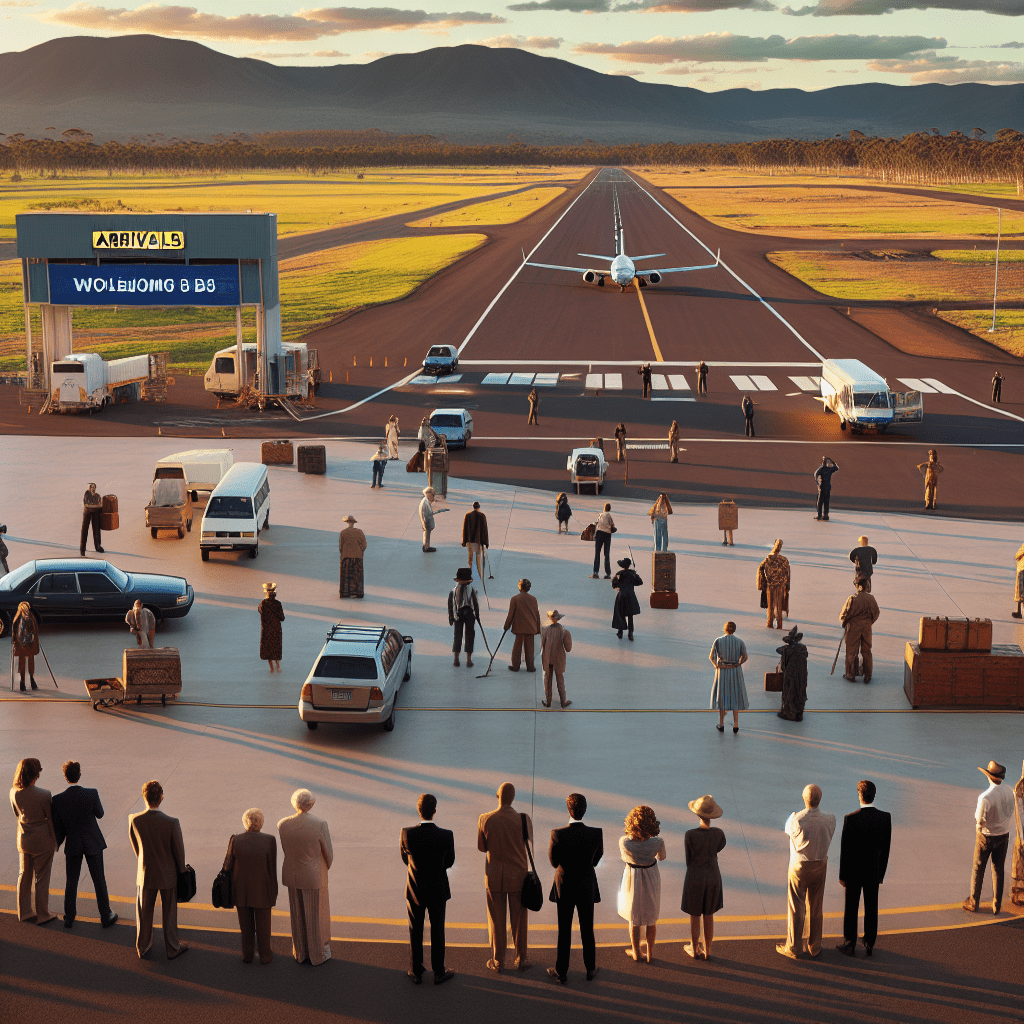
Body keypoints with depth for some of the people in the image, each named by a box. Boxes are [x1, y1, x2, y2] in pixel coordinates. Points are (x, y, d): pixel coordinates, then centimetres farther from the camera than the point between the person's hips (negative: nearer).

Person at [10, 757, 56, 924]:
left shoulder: (14, 792, -10)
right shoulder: (43, 795, -26)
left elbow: (17, 814, 6)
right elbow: (50, 819, -15)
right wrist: (55, 840, -2)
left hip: (23, 839, 5)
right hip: (42, 840, -5)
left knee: (24, 875, 20)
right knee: (41, 878, 10)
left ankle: (24, 912, 33)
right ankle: (42, 915, 22)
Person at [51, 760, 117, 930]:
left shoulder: (58, 800, -18)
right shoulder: (92, 794, -21)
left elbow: (58, 827, -6)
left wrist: (58, 843, 14)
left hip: (72, 845, 1)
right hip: (93, 842, -1)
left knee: (71, 882, 17)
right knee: (99, 880, 14)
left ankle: (69, 919, 27)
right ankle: (105, 917, 24)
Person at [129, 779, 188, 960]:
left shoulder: (134, 820, -20)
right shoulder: (172, 823, -27)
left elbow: (135, 846, -2)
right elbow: (179, 850, -14)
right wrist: (181, 870, 6)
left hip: (146, 873, 2)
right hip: (168, 874, -2)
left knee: (144, 914, 20)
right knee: (169, 913, 18)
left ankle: (143, 948, 37)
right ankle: (172, 948, 34)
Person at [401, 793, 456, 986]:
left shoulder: (407, 834, -21)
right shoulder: (447, 836, -22)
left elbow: (405, 859, -2)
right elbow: (450, 861, -4)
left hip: (415, 890, 1)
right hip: (437, 891, -1)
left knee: (415, 932, 18)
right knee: (437, 932, 17)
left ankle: (416, 972, 29)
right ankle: (438, 972, 29)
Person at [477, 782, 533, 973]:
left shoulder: (485, 820, -13)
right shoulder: (524, 819, -15)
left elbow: (482, 847, -1)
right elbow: (529, 842, 2)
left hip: (495, 875, 0)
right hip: (518, 875, 0)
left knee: (496, 919, 12)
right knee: (519, 919, 13)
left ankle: (498, 960, 19)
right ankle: (522, 959, 22)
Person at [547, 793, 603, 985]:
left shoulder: (557, 834, -23)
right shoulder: (596, 834, -19)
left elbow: (554, 861, -7)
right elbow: (596, 859, -1)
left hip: (564, 887, -1)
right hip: (587, 888, 1)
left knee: (564, 931, 14)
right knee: (587, 930, 19)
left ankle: (561, 972, 25)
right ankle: (590, 969, 32)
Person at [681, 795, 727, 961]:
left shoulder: (690, 835, -24)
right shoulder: (719, 834, -17)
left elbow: (689, 860, -11)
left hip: (695, 877, -2)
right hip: (713, 876, 3)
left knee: (694, 916, 17)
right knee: (709, 915, 20)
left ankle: (694, 949, 33)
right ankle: (707, 950, 33)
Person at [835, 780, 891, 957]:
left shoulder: (850, 819, -23)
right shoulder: (886, 817, -12)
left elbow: (845, 849, -16)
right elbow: (886, 848, -3)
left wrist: (842, 876, -4)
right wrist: (882, 872, 10)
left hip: (853, 871, -3)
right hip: (873, 871, 3)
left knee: (851, 909, 12)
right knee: (871, 909, 16)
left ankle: (850, 945, 23)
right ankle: (869, 944, 28)